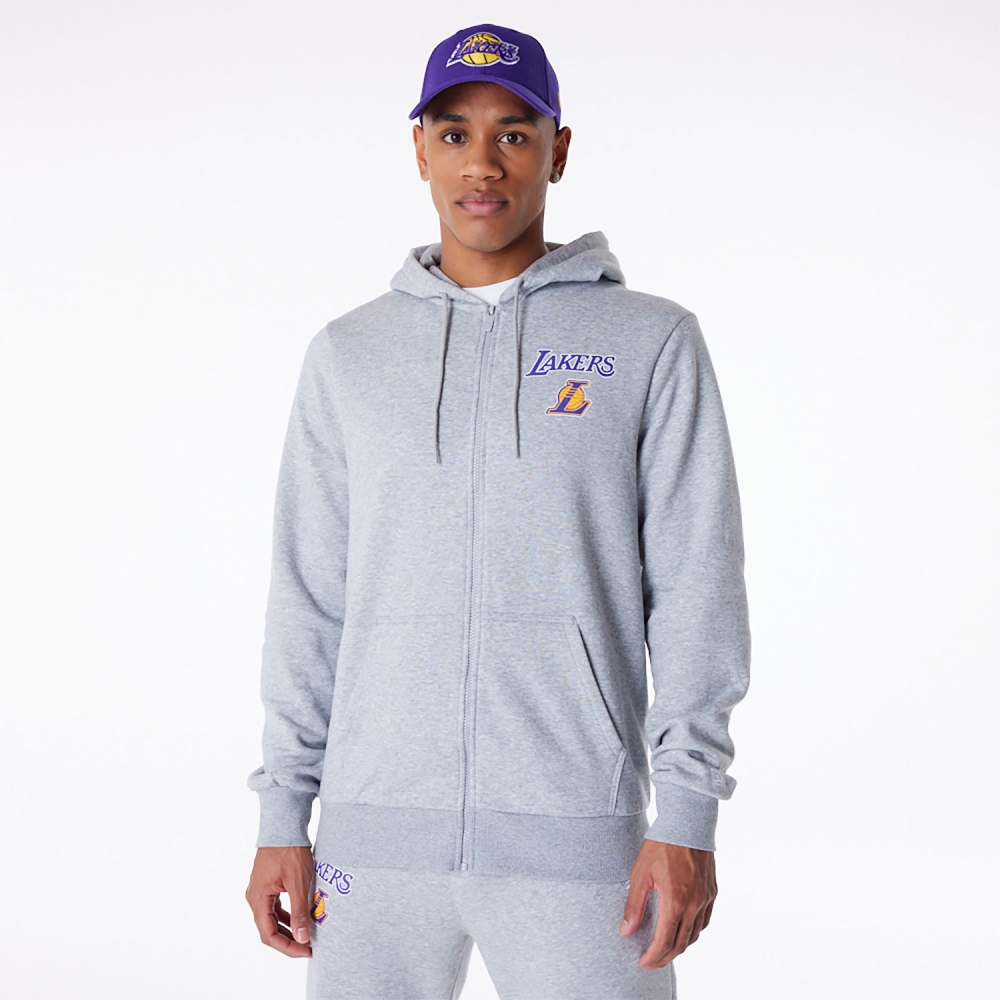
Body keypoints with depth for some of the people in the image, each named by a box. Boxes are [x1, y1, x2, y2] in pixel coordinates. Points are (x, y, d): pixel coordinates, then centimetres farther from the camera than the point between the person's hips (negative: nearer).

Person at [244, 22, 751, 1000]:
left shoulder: (652, 343, 3)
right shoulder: (348, 354, 10)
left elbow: (695, 589, -1)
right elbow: (309, 598, 10)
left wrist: (687, 815, -8)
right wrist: (282, 815, 6)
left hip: (575, 831, -2)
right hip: (375, 828, 2)